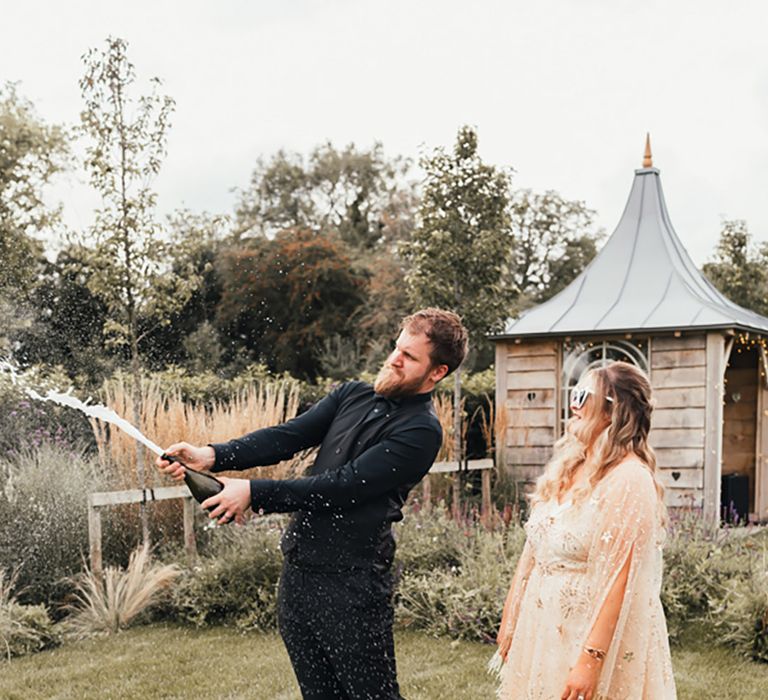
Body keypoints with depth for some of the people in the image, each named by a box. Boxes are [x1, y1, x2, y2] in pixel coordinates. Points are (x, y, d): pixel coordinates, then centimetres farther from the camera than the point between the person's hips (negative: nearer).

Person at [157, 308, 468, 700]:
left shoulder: (420, 432, -12)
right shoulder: (354, 396, 12)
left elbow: (342, 486, -18)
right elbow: (288, 436, 2)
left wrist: (254, 493, -20)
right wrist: (213, 456, -12)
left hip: (351, 583, -7)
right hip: (299, 570, 7)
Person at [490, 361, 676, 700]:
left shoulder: (630, 480, -17)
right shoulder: (567, 469, 8)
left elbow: (619, 580, -22)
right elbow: (534, 552, 12)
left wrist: (591, 659, -26)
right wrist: (509, 621, 13)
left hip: (591, 632, -7)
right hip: (544, 631, 7)